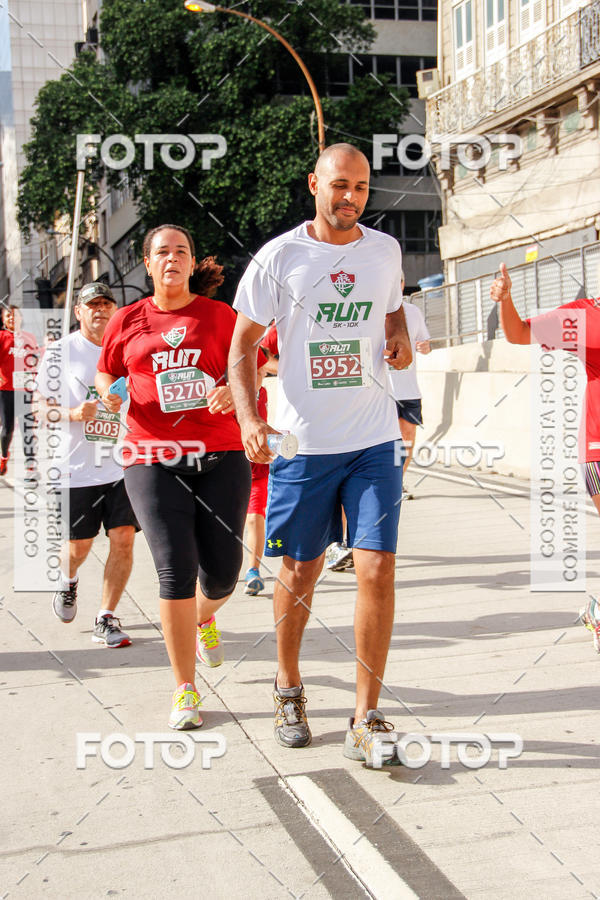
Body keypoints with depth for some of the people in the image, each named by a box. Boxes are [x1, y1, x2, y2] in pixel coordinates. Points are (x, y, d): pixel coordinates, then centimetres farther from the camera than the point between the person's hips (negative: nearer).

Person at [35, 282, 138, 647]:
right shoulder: (60, 351, 1)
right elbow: (41, 404, 1)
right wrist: (74, 414, -16)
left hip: (123, 466, 2)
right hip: (76, 468, -2)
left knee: (123, 539, -7)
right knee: (78, 547, 7)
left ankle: (106, 618, 7)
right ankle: (68, 581, 43)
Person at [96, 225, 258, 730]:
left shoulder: (220, 315, 7)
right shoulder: (128, 320, 9)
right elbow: (105, 372, 21)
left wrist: (233, 391, -10)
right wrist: (108, 394, -2)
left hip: (221, 456, 1)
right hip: (153, 460, -1)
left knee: (222, 573, 1)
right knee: (176, 572, -9)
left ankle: (204, 618, 42)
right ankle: (185, 689, 7)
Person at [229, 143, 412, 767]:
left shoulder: (385, 250, 7)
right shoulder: (278, 258, -3)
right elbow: (242, 345, -1)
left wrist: (400, 341, 2)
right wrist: (249, 418, -16)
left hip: (374, 439, 2)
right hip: (302, 441, -2)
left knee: (377, 568, -8)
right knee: (299, 572, 8)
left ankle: (366, 720, 2)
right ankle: (288, 686, 34)